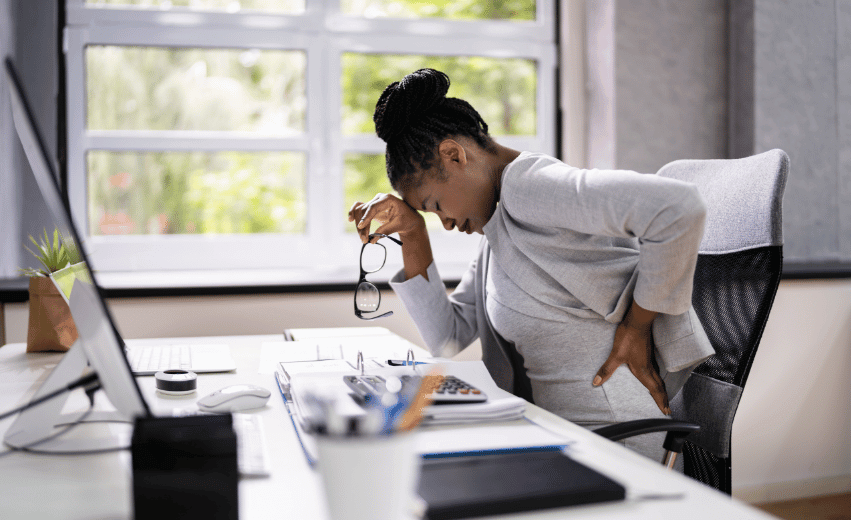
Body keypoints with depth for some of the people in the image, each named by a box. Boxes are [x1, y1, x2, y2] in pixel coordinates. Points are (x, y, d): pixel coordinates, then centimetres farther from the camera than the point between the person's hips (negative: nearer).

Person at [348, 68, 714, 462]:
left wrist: (638, 324, -19)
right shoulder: (499, 227, 14)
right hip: (559, 429, 9)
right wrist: (413, 235, 6)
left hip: (616, 440, -9)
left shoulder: (530, 187, -16)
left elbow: (679, 207, -28)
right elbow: (447, 339, 12)